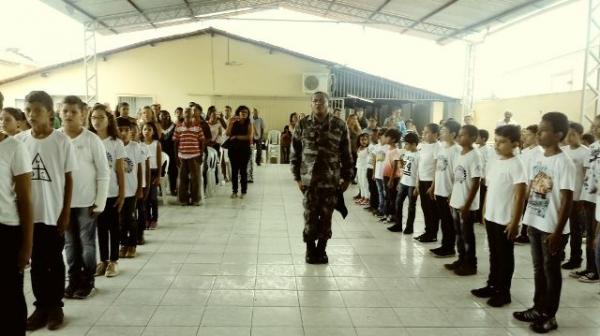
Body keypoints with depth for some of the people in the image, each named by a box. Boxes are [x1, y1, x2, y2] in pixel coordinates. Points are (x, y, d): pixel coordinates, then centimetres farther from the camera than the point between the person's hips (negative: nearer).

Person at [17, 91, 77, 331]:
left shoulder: (62, 141, -7)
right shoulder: (19, 140, 0)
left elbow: (68, 180, -4)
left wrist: (66, 214, -6)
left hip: (54, 213, -2)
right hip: (30, 213, 3)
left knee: (55, 262, 9)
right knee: (36, 263, 12)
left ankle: (55, 306, 22)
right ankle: (41, 306, 25)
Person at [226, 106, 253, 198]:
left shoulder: (249, 124, 2)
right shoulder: (233, 123, 7)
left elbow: (250, 136, -11)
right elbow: (227, 134, -4)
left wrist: (236, 137, -9)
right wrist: (230, 123, -13)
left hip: (244, 150, -2)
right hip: (233, 149, 2)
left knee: (243, 170, 1)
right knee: (234, 170, 5)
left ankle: (243, 191, 8)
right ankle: (234, 191, 12)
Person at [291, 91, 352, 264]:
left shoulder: (339, 125, 0)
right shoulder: (303, 125, 1)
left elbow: (346, 154, 3)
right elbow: (295, 153, 3)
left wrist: (346, 178, 1)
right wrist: (297, 177, -1)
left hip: (331, 180, 0)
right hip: (309, 179, 0)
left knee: (326, 217, 8)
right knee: (310, 217, 4)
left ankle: (321, 249, 25)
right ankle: (310, 249, 22)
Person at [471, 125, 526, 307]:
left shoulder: (516, 165, -15)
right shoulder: (495, 163, 8)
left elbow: (520, 196, -17)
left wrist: (515, 222, -18)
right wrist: (485, 212, 15)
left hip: (506, 220, -7)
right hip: (491, 217, 7)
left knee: (505, 257, 5)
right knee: (494, 254, 18)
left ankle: (503, 292, 16)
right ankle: (492, 285, 30)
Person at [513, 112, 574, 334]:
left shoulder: (563, 163, -15)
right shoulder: (535, 158, 5)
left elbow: (567, 201, -16)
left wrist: (558, 232, -17)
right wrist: (527, 219, 13)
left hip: (552, 228, -6)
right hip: (535, 223, 7)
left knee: (551, 270, 6)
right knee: (538, 268, 17)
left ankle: (549, 315, 19)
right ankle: (538, 308, 30)